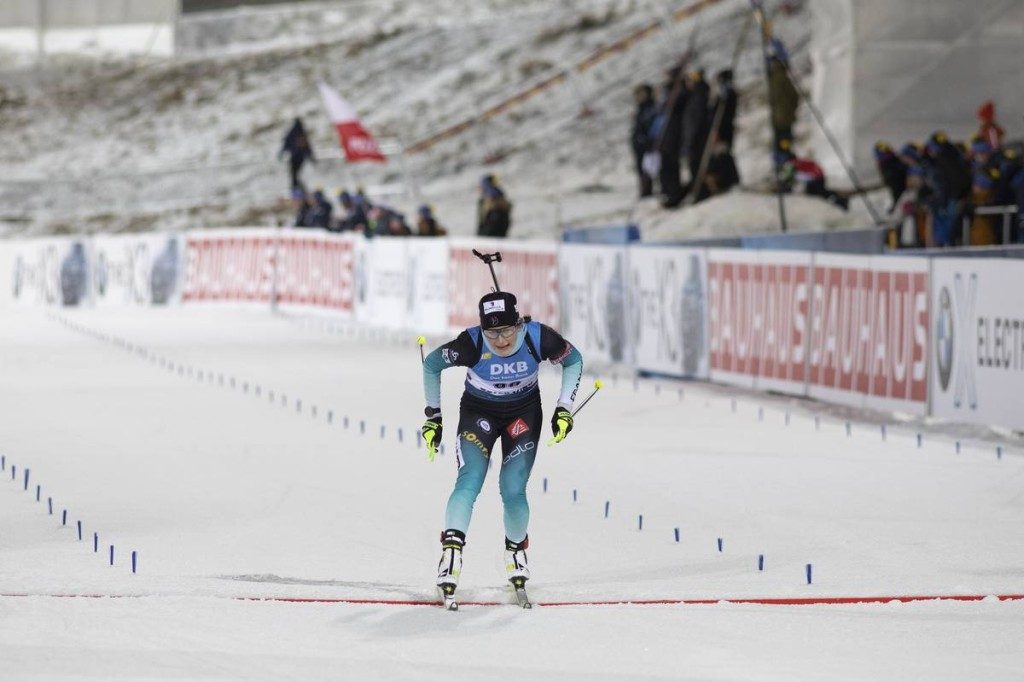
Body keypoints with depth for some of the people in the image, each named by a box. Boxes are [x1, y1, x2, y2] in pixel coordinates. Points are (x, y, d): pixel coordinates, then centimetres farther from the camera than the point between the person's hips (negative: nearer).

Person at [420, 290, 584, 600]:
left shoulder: (538, 338, -27)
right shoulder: (471, 344, -30)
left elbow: (573, 360, -6)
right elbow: (431, 364, -10)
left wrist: (564, 409, -11)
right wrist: (433, 416, -7)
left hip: (524, 413, 1)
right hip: (478, 411, -1)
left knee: (513, 491, -8)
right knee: (469, 482, -21)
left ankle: (516, 551, 18)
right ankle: (451, 552, -24)